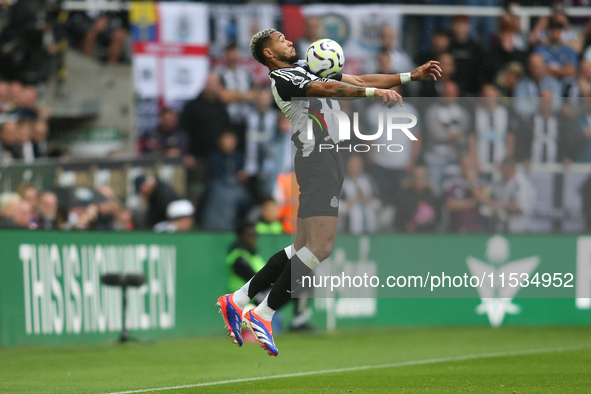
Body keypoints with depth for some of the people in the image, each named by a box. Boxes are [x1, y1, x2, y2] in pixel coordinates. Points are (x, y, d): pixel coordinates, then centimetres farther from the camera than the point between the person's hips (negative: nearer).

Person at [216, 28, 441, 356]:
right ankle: (263, 314, -11)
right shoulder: (283, 77, -5)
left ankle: (239, 300, 13)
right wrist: (375, 92, -32)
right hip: (317, 159, -10)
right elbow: (328, 89, -22)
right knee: (319, 247, -16)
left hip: (329, 159, 10)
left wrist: (413, 76, 12)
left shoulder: (308, 71, 24)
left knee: (304, 248, 9)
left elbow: (359, 81, 20)